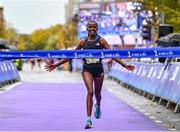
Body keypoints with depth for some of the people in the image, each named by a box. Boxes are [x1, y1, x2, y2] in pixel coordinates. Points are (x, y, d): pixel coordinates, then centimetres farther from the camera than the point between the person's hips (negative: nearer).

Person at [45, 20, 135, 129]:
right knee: (90, 91, -21)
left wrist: (124, 65, -15)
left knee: (97, 94, 13)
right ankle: (88, 119, -19)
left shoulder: (101, 41, 0)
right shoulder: (83, 42, 4)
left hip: (98, 69, 1)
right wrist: (56, 65, 10)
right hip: (87, 70, 0)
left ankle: (98, 106, 52)